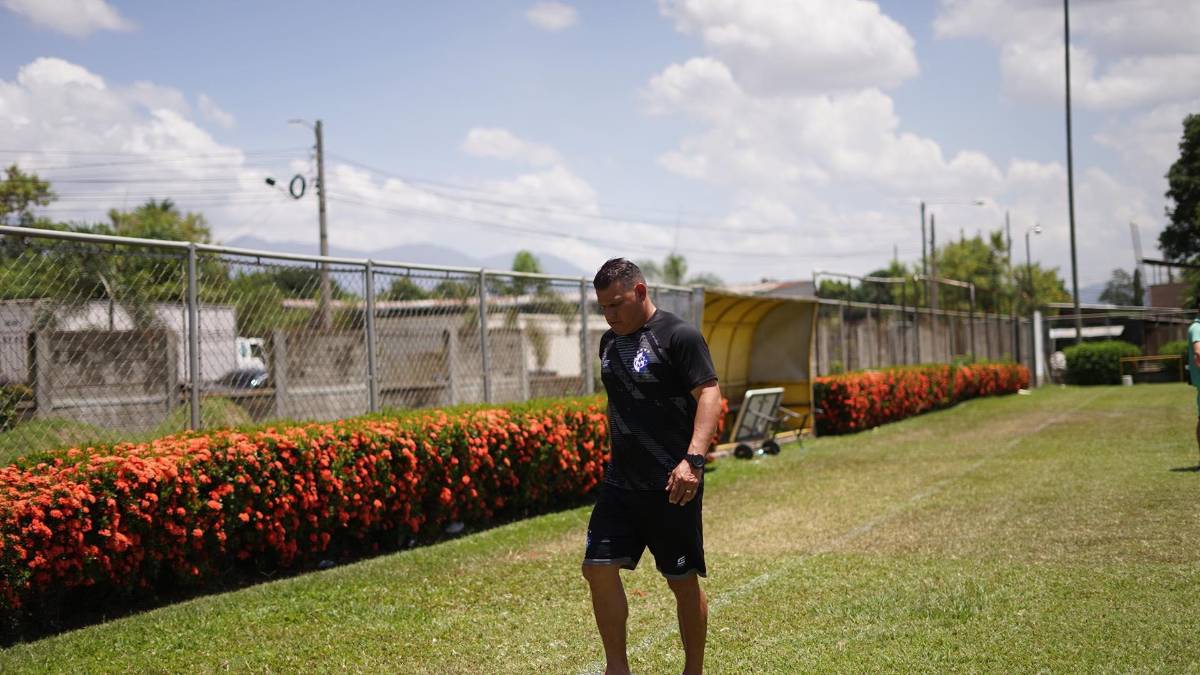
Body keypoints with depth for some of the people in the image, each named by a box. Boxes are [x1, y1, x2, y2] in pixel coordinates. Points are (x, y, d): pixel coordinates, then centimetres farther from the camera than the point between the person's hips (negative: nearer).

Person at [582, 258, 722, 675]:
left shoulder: (679, 336, -10)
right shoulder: (610, 342, 13)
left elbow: (709, 395, -18)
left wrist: (693, 459, -30)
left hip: (672, 485, -6)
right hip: (620, 482, 6)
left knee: (683, 581, 3)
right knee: (599, 569, -4)